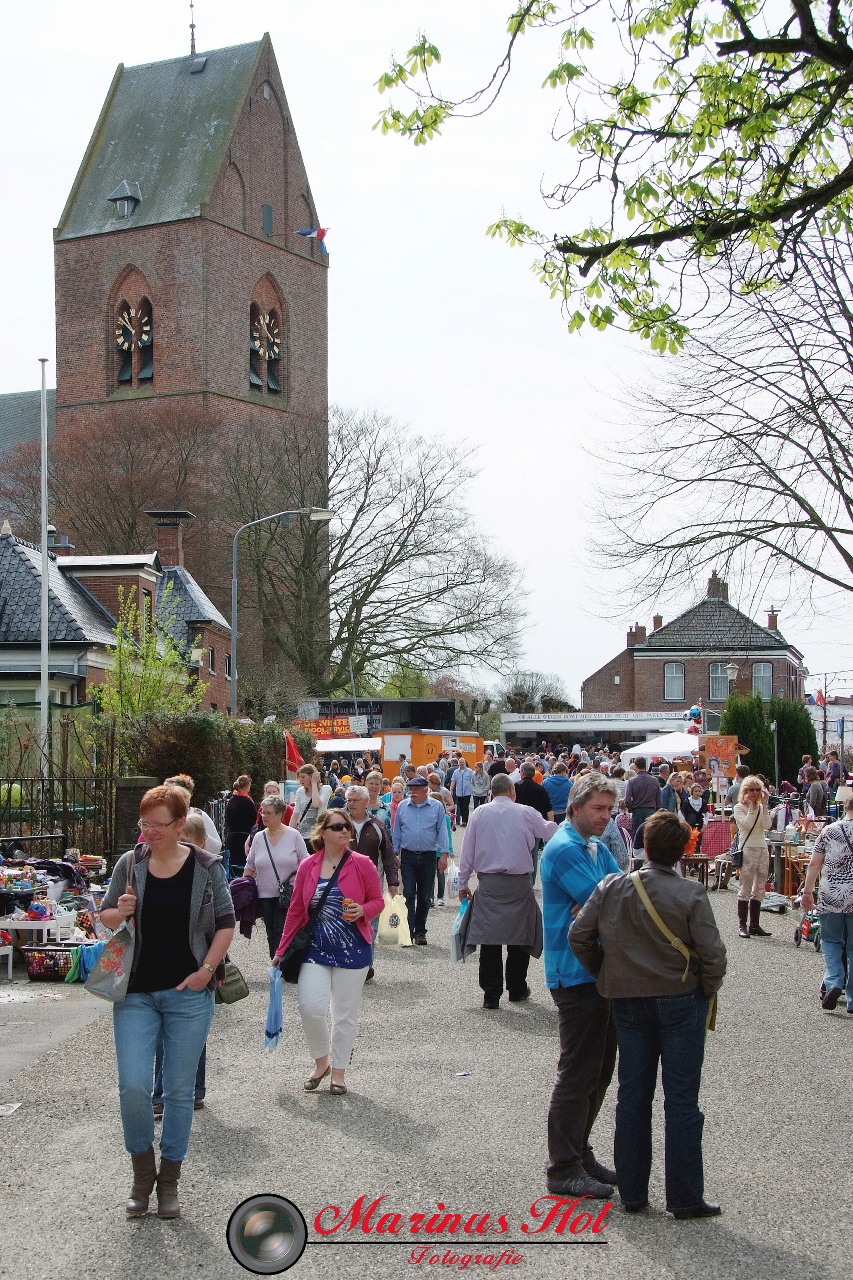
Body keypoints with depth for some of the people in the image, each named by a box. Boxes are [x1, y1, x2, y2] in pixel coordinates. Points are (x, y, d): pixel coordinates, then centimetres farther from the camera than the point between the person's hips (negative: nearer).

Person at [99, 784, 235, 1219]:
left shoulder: (207, 866, -3)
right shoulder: (129, 864, 1)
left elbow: (226, 923, 3)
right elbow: (105, 917, 9)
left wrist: (206, 970, -7)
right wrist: (119, 912, -13)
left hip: (188, 994, -1)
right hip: (136, 992, 1)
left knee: (179, 1090, 5)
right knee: (133, 1087, -7)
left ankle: (169, 1179, 21)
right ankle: (142, 1171, 17)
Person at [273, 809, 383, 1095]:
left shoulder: (362, 864, -5)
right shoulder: (307, 866, 0)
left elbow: (377, 900, 2)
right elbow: (296, 910, 6)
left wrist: (362, 911, -21)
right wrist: (282, 950, 8)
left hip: (353, 950, -1)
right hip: (316, 950, 1)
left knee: (345, 1015, 7)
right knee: (311, 1007, -12)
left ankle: (338, 1072, 24)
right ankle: (321, 1062, 14)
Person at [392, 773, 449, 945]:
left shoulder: (437, 807, 2)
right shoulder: (402, 806, 6)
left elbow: (442, 831, 2)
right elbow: (397, 832, 10)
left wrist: (443, 854, -5)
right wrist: (394, 854, 6)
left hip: (428, 856, 0)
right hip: (408, 856, 0)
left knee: (424, 896, 6)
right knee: (408, 894, -8)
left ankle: (420, 931, 15)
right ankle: (408, 931, -9)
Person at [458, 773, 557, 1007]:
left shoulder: (479, 814, 4)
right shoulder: (526, 813, 0)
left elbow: (467, 851, 6)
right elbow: (551, 833, 15)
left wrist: (463, 884, 14)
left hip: (488, 884, 1)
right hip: (519, 884, -1)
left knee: (489, 938, 1)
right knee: (520, 937, 12)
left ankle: (491, 994, 0)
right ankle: (517, 990, 22)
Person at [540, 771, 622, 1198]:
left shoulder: (595, 847, 15)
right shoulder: (565, 849, -16)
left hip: (600, 970, 10)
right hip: (576, 974, -10)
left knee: (599, 1068, 16)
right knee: (578, 1073, -4)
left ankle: (579, 1152, 28)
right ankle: (564, 1168, 3)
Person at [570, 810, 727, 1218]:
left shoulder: (612, 888, -6)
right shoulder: (691, 894, -15)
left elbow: (579, 936, -2)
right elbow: (712, 954, -15)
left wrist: (605, 976, 11)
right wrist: (707, 991, 3)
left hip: (627, 1001, 3)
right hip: (681, 1000, -3)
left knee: (632, 1095, 12)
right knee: (681, 1100, 4)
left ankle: (632, 1192, 18)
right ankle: (685, 1198, 9)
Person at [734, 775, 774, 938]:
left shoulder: (761, 807, 13)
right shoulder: (739, 808, -1)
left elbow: (767, 825, -3)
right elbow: (747, 824, -18)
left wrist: (764, 805, -6)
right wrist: (751, 806, -11)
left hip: (762, 848, 6)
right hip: (748, 849, -6)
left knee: (759, 889, 7)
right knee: (745, 889, -7)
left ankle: (754, 925, 11)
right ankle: (742, 925, -4)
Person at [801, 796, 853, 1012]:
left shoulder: (829, 831, 1)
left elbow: (814, 864, 2)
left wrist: (807, 891, 10)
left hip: (831, 895, 0)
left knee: (831, 941, 16)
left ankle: (833, 984, -6)